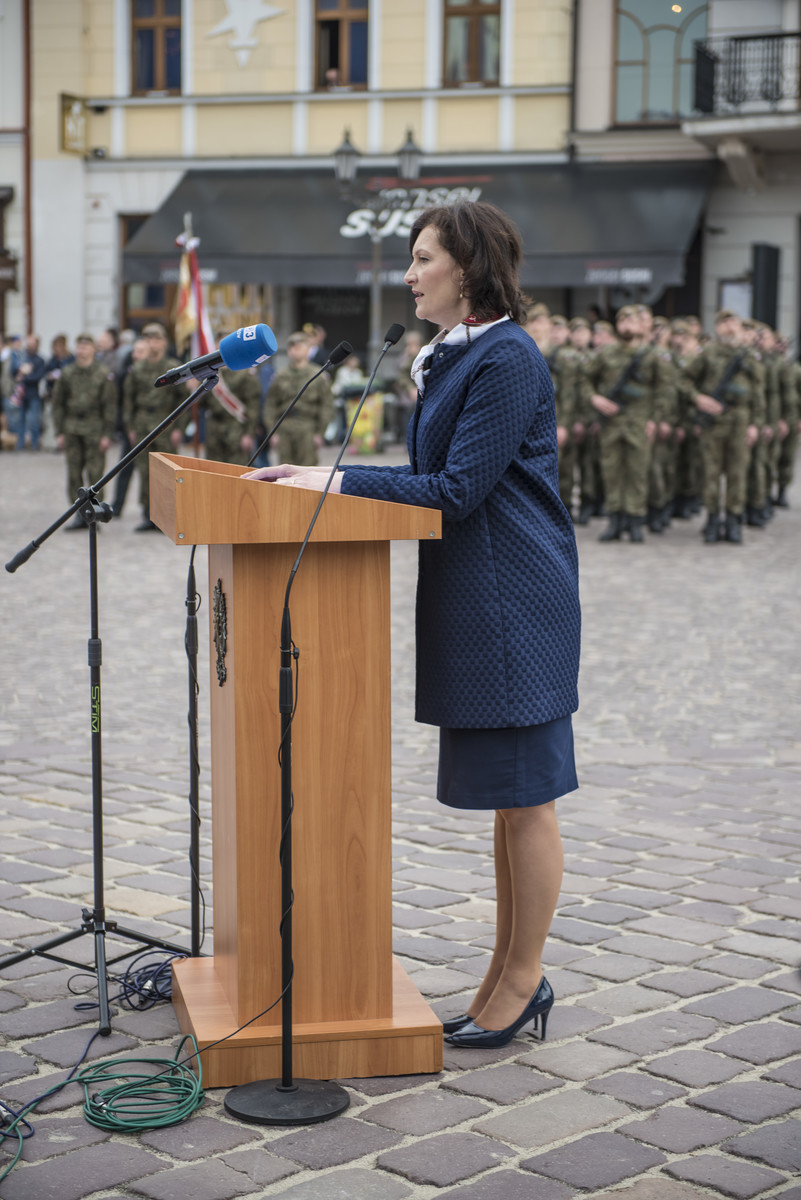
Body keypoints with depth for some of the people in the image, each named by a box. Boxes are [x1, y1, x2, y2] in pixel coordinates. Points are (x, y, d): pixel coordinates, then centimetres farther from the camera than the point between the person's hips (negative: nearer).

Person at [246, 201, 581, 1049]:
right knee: (504, 798, 15)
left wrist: (335, 483, -17)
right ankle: (508, 972, 24)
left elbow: (459, 490, -18)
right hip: (472, 599, 10)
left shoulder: (507, 360, -15)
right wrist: (320, 477, 8)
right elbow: (434, 478, 16)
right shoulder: (456, 356, 15)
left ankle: (525, 978, 10)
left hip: (514, 600, -10)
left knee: (523, 796, 0)